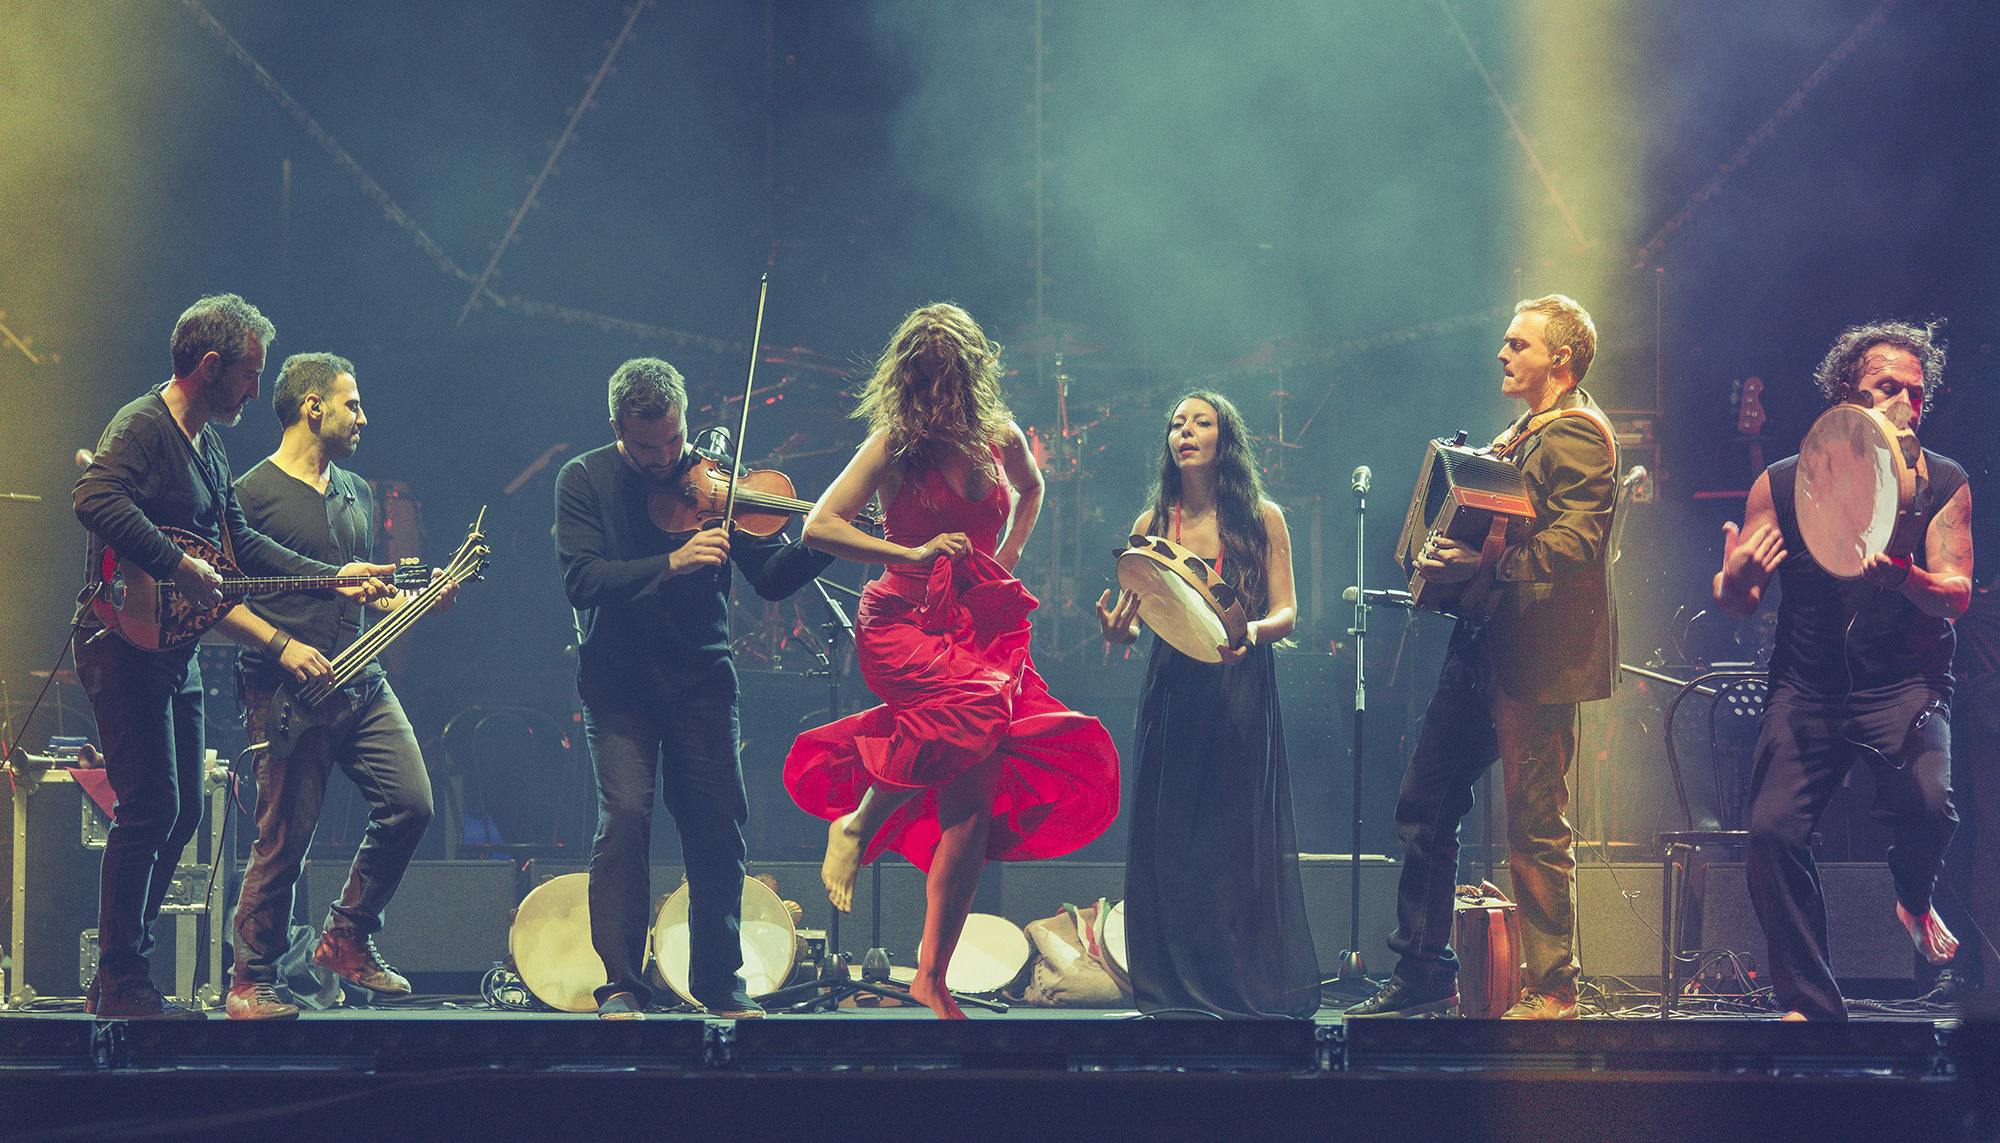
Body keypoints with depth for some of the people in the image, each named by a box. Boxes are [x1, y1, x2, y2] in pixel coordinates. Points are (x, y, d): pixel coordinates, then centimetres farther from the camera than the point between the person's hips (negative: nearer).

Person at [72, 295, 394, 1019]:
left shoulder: (206, 444, 18)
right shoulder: (142, 426, -13)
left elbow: (239, 541, 22)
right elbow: (96, 499, -31)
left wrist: (333, 577, 15)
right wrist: (179, 567, -29)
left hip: (175, 651, 10)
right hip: (124, 642, -10)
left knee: (181, 810, 11)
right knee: (149, 808, -11)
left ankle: (119, 977, 18)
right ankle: (123, 986, -6)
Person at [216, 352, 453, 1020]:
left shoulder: (356, 493, 19)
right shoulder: (252, 495, -6)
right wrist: (282, 646, -18)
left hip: (362, 683, 7)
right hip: (287, 691, -7)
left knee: (411, 803, -6)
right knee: (285, 840, -7)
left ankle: (348, 939, 11)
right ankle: (250, 983, 5)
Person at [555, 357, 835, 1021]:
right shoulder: (585, 481, -2)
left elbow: (771, 577, -3)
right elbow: (582, 580, -15)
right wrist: (671, 564, -27)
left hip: (700, 683, 2)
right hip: (619, 685, -2)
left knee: (718, 828, -2)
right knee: (625, 816, -16)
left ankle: (720, 983, 14)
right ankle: (620, 986, -8)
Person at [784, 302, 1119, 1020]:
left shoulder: (1000, 439, 6)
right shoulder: (895, 445, -7)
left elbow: (1030, 489, 31)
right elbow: (818, 527, -13)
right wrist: (913, 554, -20)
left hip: (984, 628, 5)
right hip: (906, 623, -5)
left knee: (973, 810, -6)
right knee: (972, 706, -37)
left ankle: (932, 978, 1)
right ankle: (855, 822, -14)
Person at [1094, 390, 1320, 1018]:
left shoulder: (1262, 519, 3)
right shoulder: (1152, 525, 9)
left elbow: (1286, 613, -1)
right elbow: (1130, 621, 9)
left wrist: (1251, 632, -22)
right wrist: (1117, 630, -14)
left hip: (1241, 692, -2)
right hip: (1172, 695, 2)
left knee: (1243, 839, -4)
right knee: (1169, 840, 0)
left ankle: (1253, 985, 2)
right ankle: (1177, 984, 7)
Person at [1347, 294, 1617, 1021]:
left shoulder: (1578, 434, -10)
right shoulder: (1521, 436, 22)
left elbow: (1575, 540, -22)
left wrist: (1486, 566, -31)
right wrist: (1448, 558, 14)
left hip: (1535, 657, -10)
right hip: (1482, 648, 10)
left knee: (1535, 826, -7)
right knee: (1424, 804, 10)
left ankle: (1552, 992, -1)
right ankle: (1423, 973, 17)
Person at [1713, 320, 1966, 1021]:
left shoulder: (1942, 485, 0)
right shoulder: (1782, 485, 3)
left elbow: (1956, 595, -9)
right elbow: (1735, 602, 6)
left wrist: (1904, 579, -32)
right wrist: (1735, 582, -20)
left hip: (1904, 682, -1)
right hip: (1808, 686, 2)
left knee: (1927, 801, -29)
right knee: (1773, 830, -16)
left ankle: (1914, 899, 7)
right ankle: (1811, 1005, -2)